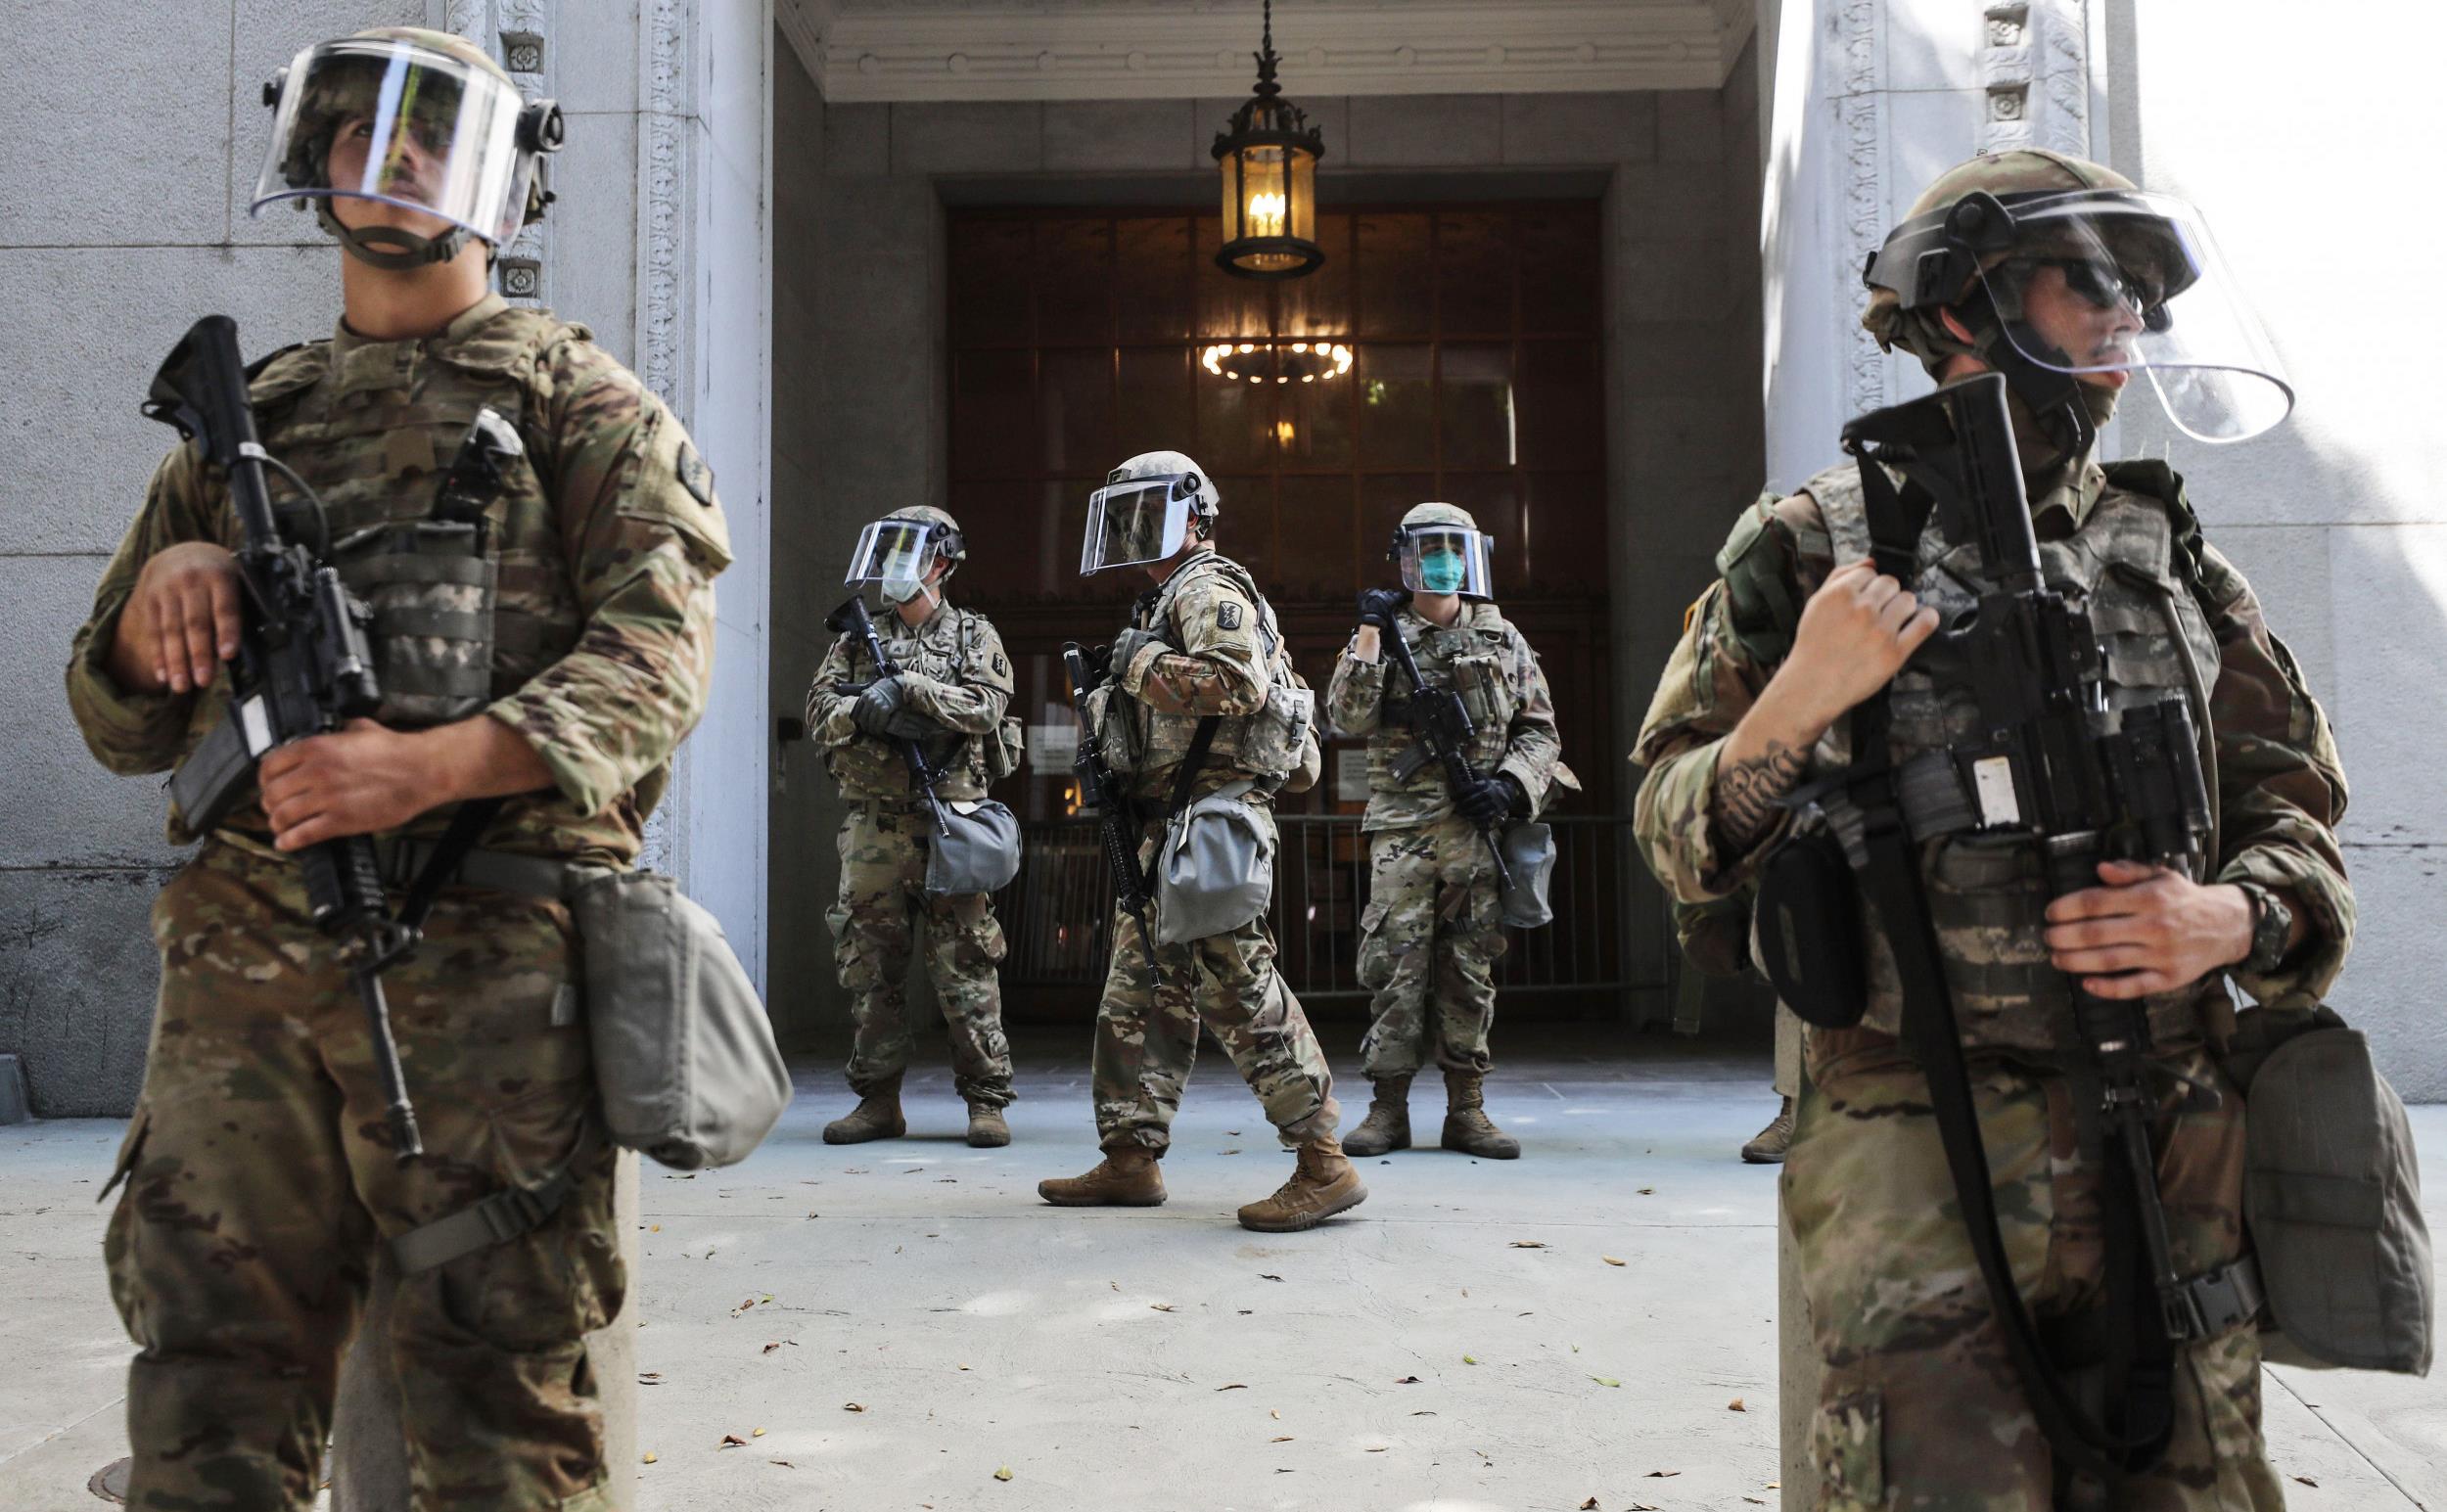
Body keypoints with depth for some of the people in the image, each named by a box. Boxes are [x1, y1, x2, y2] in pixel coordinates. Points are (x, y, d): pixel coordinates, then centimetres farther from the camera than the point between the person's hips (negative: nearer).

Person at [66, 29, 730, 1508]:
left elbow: (658, 648, -5)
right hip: (240, 959, 5)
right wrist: (159, 590, 0)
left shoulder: (566, 390, 10)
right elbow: (118, 722, 23)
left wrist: (432, 763, -20)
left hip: (483, 958, -4)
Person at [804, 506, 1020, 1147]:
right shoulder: (859, 637, 15)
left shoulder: (974, 635, 8)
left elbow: (986, 704, -8)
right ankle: (878, 1101, 13)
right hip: (873, 826, 3)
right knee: (868, 962, 5)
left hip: (951, 822, -3)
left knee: (964, 963, -4)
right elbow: (819, 709, 6)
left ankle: (987, 1101, 2)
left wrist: (904, 688, -16)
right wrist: (864, 711, -15)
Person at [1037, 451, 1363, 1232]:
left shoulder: (1208, 589, -7)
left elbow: (1239, 682, -25)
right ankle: (1130, 1159, 18)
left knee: (1235, 983, -13)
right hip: (1169, 823, 11)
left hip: (1212, 811, -11)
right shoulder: (1164, 601, 25)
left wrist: (1143, 662, -15)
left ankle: (1323, 1163, -11)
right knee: (1143, 987, 11)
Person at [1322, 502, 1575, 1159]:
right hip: (1403, 827, -2)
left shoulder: (1502, 638, 13)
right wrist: (1371, 633, -12)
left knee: (1471, 969, 4)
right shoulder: (1385, 634, 7)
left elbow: (1540, 729, 14)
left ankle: (1467, 1109, 11)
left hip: (1480, 827, 2)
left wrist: (1511, 784, -3)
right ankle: (1389, 1109, 3)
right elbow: (1347, 716, -6)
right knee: (1394, 964, -5)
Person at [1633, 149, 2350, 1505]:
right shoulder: (1809, 551, 1)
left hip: (2173, 1173, 4)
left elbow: (2294, 818, 15)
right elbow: (1677, 844, 2)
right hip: (1919, 1172, -4)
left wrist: (2232, 920, -7)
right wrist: (1797, 704, -16)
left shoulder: (2172, 558, 13)